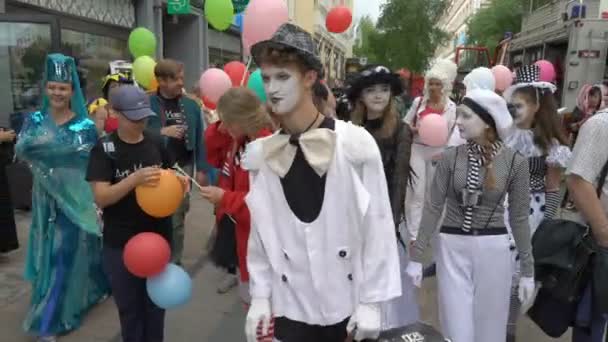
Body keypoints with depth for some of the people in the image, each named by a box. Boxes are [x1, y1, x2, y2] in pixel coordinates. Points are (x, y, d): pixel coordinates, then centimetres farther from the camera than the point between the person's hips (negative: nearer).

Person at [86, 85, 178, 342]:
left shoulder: (156, 143, 0)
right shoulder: (104, 149, -11)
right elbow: (100, 198, -17)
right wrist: (135, 179, -31)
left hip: (158, 236, 3)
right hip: (121, 243, -3)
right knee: (129, 305, 13)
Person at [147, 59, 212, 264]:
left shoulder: (191, 105, 5)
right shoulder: (146, 104, -6)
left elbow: (199, 139, 7)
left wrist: (202, 169, 3)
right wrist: (161, 132, -19)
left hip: (183, 167, 3)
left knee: (178, 219, 12)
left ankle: (174, 263, 26)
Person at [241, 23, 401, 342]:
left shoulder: (355, 143, -12)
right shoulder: (260, 154, -3)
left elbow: (379, 229, -9)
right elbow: (260, 233, 3)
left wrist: (372, 301, -8)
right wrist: (260, 296, 2)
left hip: (350, 307, -2)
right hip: (289, 308, 2)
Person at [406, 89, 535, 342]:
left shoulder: (515, 162, -4)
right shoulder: (451, 157, -4)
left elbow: (519, 217, 1)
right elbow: (433, 207, -3)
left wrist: (528, 271, 3)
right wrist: (416, 256, -5)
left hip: (493, 249, 0)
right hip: (452, 248, 0)